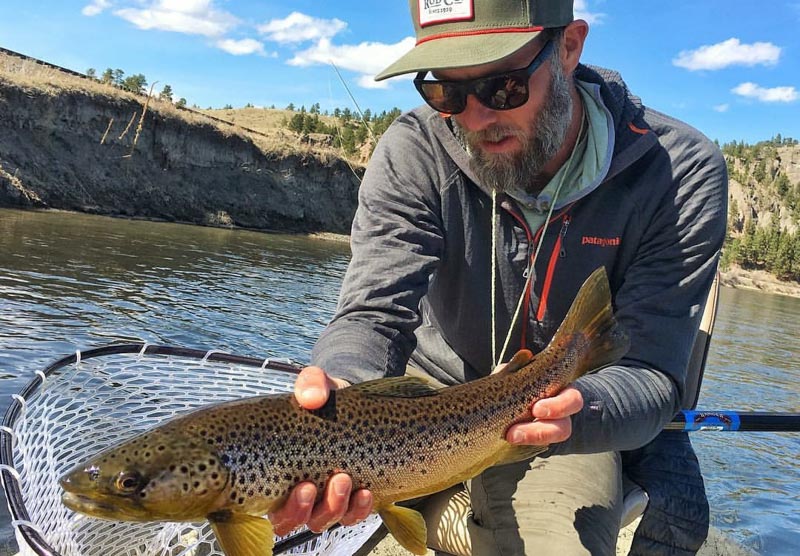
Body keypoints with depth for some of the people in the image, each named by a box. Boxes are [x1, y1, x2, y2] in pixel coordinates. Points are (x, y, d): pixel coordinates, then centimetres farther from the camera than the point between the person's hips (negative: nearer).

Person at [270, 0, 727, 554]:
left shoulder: (681, 173, -19)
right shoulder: (413, 152, -17)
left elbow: (651, 371, -20)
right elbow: (375, 312, -22)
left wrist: (576, 413, -43)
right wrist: (341, 386, -46)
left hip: (571, 426, 0)